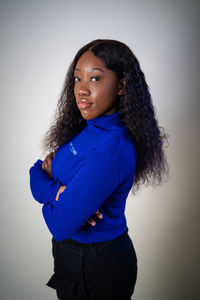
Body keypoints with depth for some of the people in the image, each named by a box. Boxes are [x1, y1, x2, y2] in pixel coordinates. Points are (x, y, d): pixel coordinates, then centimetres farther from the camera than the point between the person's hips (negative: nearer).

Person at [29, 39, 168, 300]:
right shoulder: (87, 128, -4)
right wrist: (59, 190, -22)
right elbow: (39, 169, 0)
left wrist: (44, 180, -10)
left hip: (96, 268, -7)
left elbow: (60, 226, -28)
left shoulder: (109, 152, -32)